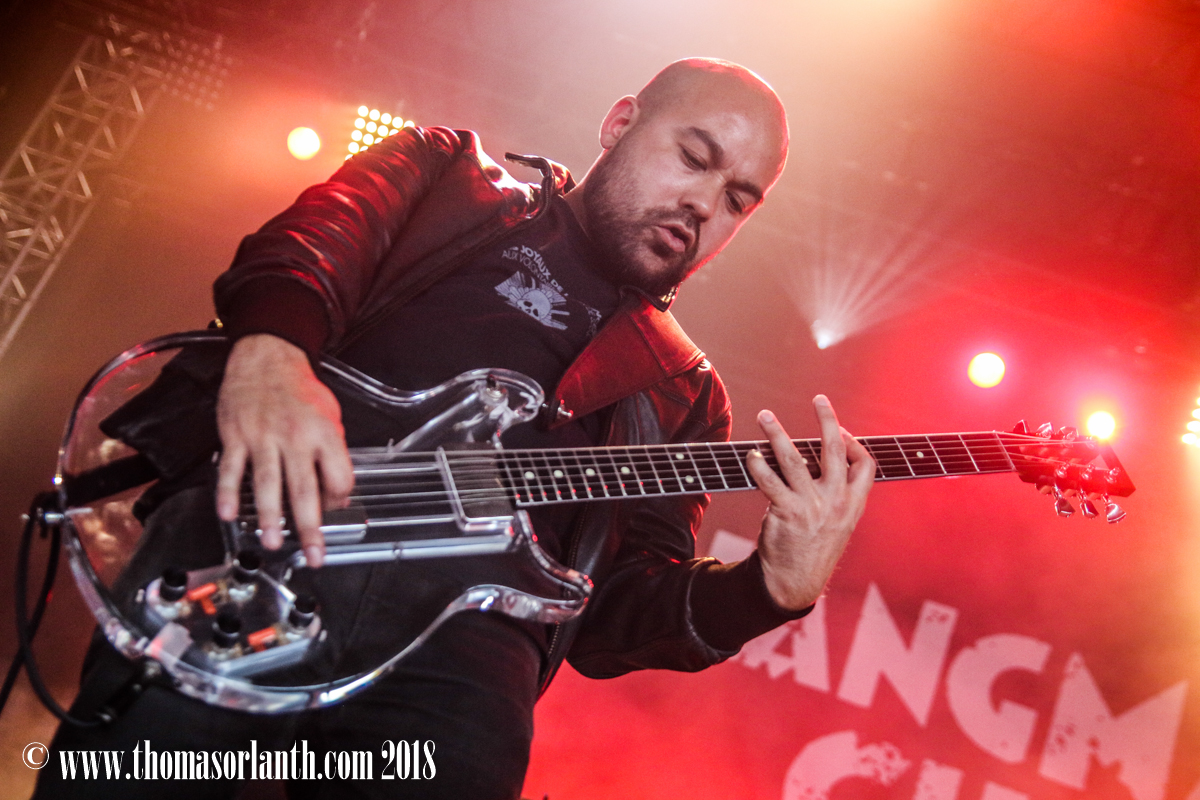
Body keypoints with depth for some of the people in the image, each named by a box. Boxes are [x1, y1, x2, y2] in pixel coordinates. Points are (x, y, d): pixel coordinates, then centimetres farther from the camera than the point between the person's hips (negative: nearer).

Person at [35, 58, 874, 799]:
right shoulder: (451, 170, 22)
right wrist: (270, 345, -22)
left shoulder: (681, 393, 23)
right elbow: (307, 243, 1)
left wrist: (778, 588, -5)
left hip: (465, 627, 1)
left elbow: (610, 616, 14)